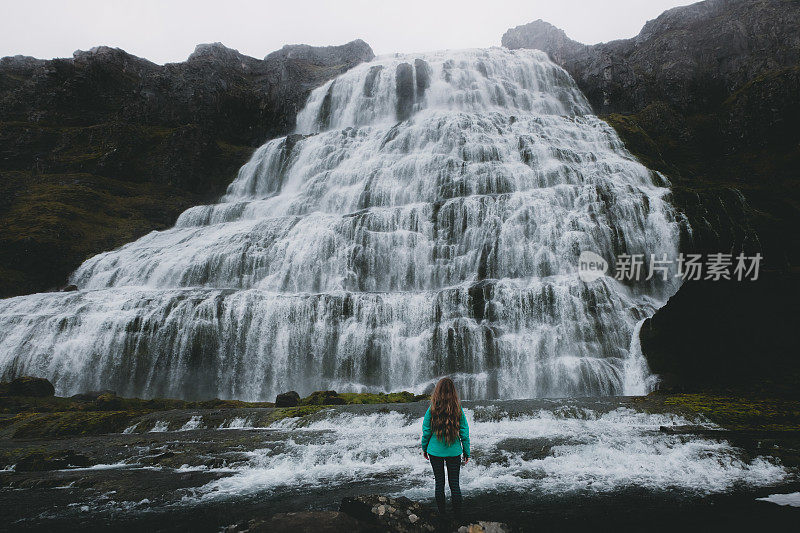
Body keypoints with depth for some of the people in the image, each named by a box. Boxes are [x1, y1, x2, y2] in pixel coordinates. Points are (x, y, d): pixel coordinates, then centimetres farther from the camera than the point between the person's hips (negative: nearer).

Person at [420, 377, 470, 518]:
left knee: (439, 483, 12)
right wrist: (467, 452, 7)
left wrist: (424, 448, 11)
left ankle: (441, 513, 21)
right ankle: (458, 515, 16)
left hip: (435, 452, -1)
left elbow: (426, 431, -4)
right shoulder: (458, 410, -9)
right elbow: (464, 433, -4)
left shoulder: (432, 410, -12)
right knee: (454, 483, 11)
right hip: (454, 452, 1)